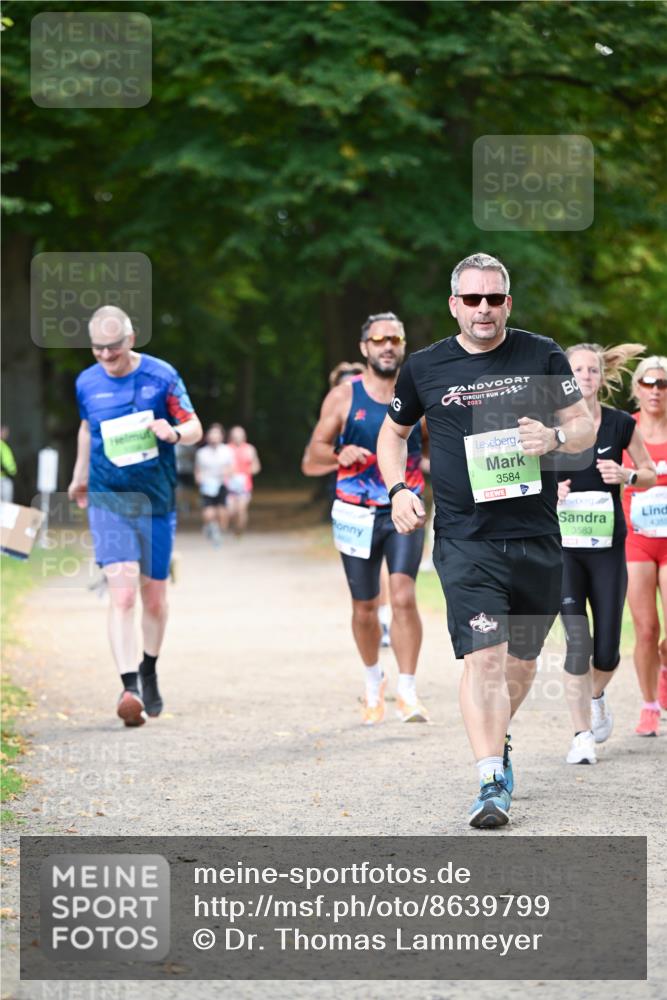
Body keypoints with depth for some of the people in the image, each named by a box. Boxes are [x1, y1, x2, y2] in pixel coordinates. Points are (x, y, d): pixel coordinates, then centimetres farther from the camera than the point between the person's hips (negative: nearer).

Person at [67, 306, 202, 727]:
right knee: (123, 594, -17)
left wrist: (174, 432, -25)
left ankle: (149, 672, 35)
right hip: (108, 502, -1)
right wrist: (79, 476, 31)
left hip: (156, 503, 1)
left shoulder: (161, 376, -5)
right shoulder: (87, 383, 2)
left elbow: (195, 428, -2)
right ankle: (129, 687, -24)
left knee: (155, 598, 12)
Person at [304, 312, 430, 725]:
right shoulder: (343, 398, 0)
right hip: (357, 516, 1)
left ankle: (408, 692, -15)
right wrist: (338, 454, -21)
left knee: (403, 596, -20)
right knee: (365, 607, 10)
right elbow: (311, 462, -1)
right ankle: (374, 683, 33)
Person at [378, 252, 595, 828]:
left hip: (537, 540, 2)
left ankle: (499, 740, 43)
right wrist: (399, 490, 3)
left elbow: (585, 427, 8)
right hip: (465, 539, -2)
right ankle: (492, 784, -18)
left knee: (522, 659, 15)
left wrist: (554, 437, -14)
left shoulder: (542, 356, 3)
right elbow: (393, 432, 19)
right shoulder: (424, 368, 4)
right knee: (484, 657, -17)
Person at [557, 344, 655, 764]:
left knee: (607, 650, 2)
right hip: (562, 544, -1)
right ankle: (582, 735, -3)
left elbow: (650, 474, 11)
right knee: (578, 642, -13)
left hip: (608, 545, 1)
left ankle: (597, 696, 37)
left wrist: (626, 475, -10)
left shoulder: (622, 425, 0)